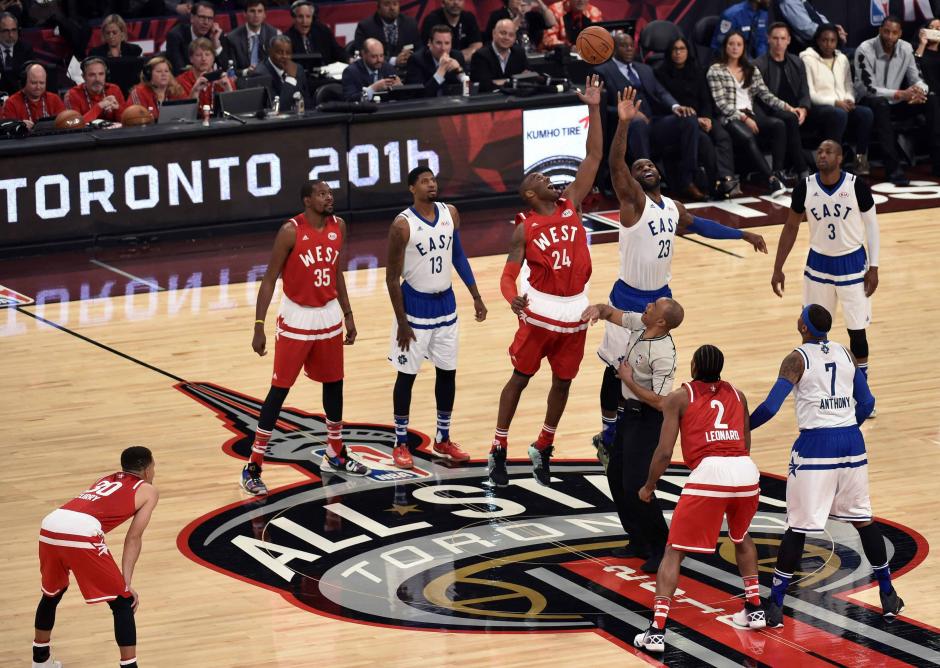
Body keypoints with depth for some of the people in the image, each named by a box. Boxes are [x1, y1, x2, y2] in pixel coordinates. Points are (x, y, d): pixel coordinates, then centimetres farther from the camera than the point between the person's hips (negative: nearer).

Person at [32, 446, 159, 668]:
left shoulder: (107, 480, 36)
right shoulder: (148, 491, 18)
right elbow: (133, 538, 8)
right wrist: (127, 582, 5)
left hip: (49, 526, 6)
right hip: (80, 533, -6)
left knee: (52, 593, 32)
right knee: (123, 603, 8)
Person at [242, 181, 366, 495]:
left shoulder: (338, 226, 0)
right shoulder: (291, 231, -18)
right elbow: (269, 280, -14)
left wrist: (348, 315, 13)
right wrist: (259, 327, -18)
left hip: (329, 318, 6)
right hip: (297, 320, -6)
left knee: (334, 384, 15)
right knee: (279, 390, -6)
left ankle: (335, 455, 33)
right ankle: (253, 467, -2)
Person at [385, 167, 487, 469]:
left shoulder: (450, 213, -2)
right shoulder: (403, 225, -18)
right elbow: (392, 277, -14)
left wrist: (475, 296, 10)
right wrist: (402, 323, -15)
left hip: (445, 305, 5)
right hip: (416, 307, -5)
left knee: (447, 373, 11)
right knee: (407, 375, 3)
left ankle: (443, 440, 24)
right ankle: (401, 444, 14)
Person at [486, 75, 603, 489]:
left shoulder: (571, 204, 3)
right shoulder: (526, 228, -7)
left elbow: (594, 158, 0)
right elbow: (509, 274, -11)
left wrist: (593, 110, -6)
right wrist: (512, 297, -34)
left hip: (574, 312, 4)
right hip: (540, 312, -4)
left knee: (563, 381, 10)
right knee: (520, 377, 3)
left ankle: (543, 449, 25)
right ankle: (499, 450, 11)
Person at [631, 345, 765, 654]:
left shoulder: (679, 398, 11)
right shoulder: (737, 395, 23)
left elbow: (664, 452, 5)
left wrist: (649, 487, 19)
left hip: (709, 471, -4)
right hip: (746, 470, 4)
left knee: (674, 551, 4)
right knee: (741, 537, 35)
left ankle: (657, 631, -7)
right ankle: (755, 609, 34)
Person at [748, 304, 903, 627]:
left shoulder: (797, 360, -7)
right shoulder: (845, 354, 9)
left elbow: (770, 407, -15)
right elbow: (866, 403, 11)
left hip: (815, 446, -5)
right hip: (851, 441, 5)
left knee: (798, 526, 0)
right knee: (862, 518, 17)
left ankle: (775, 606, 2)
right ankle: (888, 595, 22)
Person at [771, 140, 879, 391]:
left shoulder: (856, 186, -16)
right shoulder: (805, 187, -9)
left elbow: (871, 225, -4)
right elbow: (791, 227, 3)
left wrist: (873, 267, -7)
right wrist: (778, 269, 3)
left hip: (852, 263, -2)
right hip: (818, 263, 2)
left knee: (857, 330, 1)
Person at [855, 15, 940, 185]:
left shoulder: (906, 49, -2)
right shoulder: (865, 50, -18)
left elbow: (917, 79, 1)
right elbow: (868, 89, -23)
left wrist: (919, 91, -26)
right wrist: (900, 94, -33)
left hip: (895, 104, 5)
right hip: (869, 104, -5)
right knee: (881, 104, -40)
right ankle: (893, 168, -42)